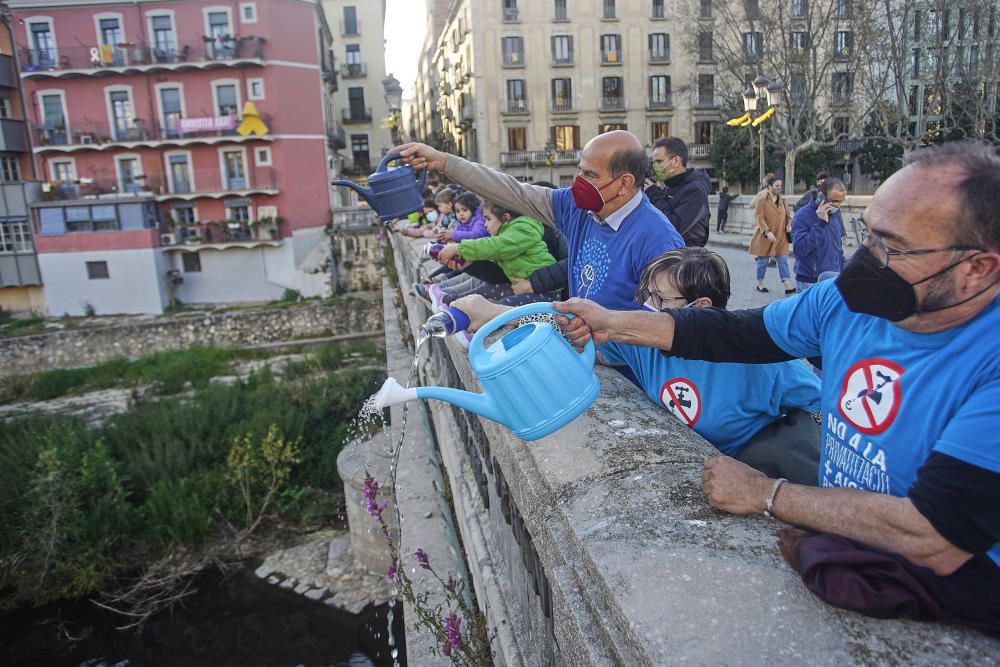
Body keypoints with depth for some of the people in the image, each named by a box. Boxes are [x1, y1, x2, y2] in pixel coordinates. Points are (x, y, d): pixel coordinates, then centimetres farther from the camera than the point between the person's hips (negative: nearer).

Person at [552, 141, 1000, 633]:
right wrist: (614, 324, 2)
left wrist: (765, 495, -21)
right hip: (835, 543, 6)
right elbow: (737, 333, 6)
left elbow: (936, 540, -31)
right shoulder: (849, 299, -5)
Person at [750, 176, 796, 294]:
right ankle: (760, 284, 22)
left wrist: (788, 225, -2)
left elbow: (788, 214, 18)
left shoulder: (782, 199, 8)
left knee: (783, 260, 0)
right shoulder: (762, 200, -10)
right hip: (765, 236, -5)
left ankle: (788, 286, -3)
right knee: (763, 261, 7)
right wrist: (767, 231, -24)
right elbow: (759, 217, -16)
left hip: (780, 236, 5)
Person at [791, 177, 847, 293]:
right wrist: (820, 223, -25)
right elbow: (800, 249, -25)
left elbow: (838, 246, 19)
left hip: (834, 279, 7)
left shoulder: (835, 213, 9)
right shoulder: (802, 216, -14)